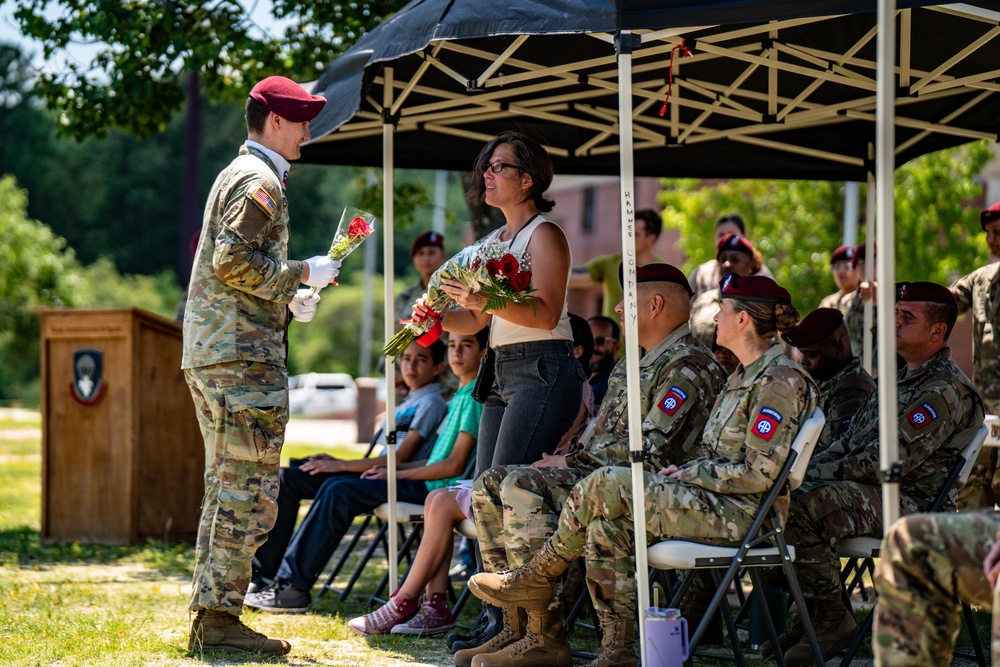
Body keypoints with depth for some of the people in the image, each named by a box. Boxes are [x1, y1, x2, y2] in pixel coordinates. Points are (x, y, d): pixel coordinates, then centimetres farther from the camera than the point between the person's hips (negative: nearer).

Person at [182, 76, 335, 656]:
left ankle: (210, 616, 14)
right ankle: (219, 618, -10)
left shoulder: (240, 174, 23)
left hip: (213, 354, 11)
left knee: (228, 490, 12)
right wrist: (303, 273, -11)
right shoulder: (259, 180, -9)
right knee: (249, 491, -10)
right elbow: (233, 260, -20)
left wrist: (288, 298, 16)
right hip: (243, 355, -11)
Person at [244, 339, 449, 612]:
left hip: (408, 484, -10)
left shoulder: (432, 403, -4)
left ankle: (295, 586, -40)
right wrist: (335, 462, 8)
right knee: (287, 477, -2)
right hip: (380, 475, 10)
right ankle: (264, 572, -7)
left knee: (338, 489, -38)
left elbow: (399, 458, -13)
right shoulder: (408, 403, 25)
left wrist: (340, 465, -12)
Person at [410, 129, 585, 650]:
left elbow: (546, 313, -17)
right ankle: (496, 617, 5)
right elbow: (478, 321, 22)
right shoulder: (493, 241, 20)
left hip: (543, 372, -9)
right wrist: (435, 315, 2)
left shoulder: (544, 234, -5)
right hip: (503, 375, 9)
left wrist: (487, 300, -30)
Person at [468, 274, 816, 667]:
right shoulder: (743, 378, 20)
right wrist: (685, 470, 3)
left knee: (608, 485, -17)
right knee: (606, 526, -8)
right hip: (714, 501, 10)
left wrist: (688, 474, -10)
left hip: (745, 514, -10)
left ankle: (537, 578, 1)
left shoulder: (780, 381, -13)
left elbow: (759, 473, -18)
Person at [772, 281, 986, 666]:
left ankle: (832, 621, -18)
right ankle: (807, 616, 3)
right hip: (873, 491, 10)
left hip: (912, 503, -10)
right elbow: (851, 440, 22)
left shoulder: (946, 390, -13)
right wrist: (808, 470, 5)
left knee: (806, 507, -29)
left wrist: (825, 474, -13)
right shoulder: (902, 378, 21)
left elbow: (891, 460, -20)